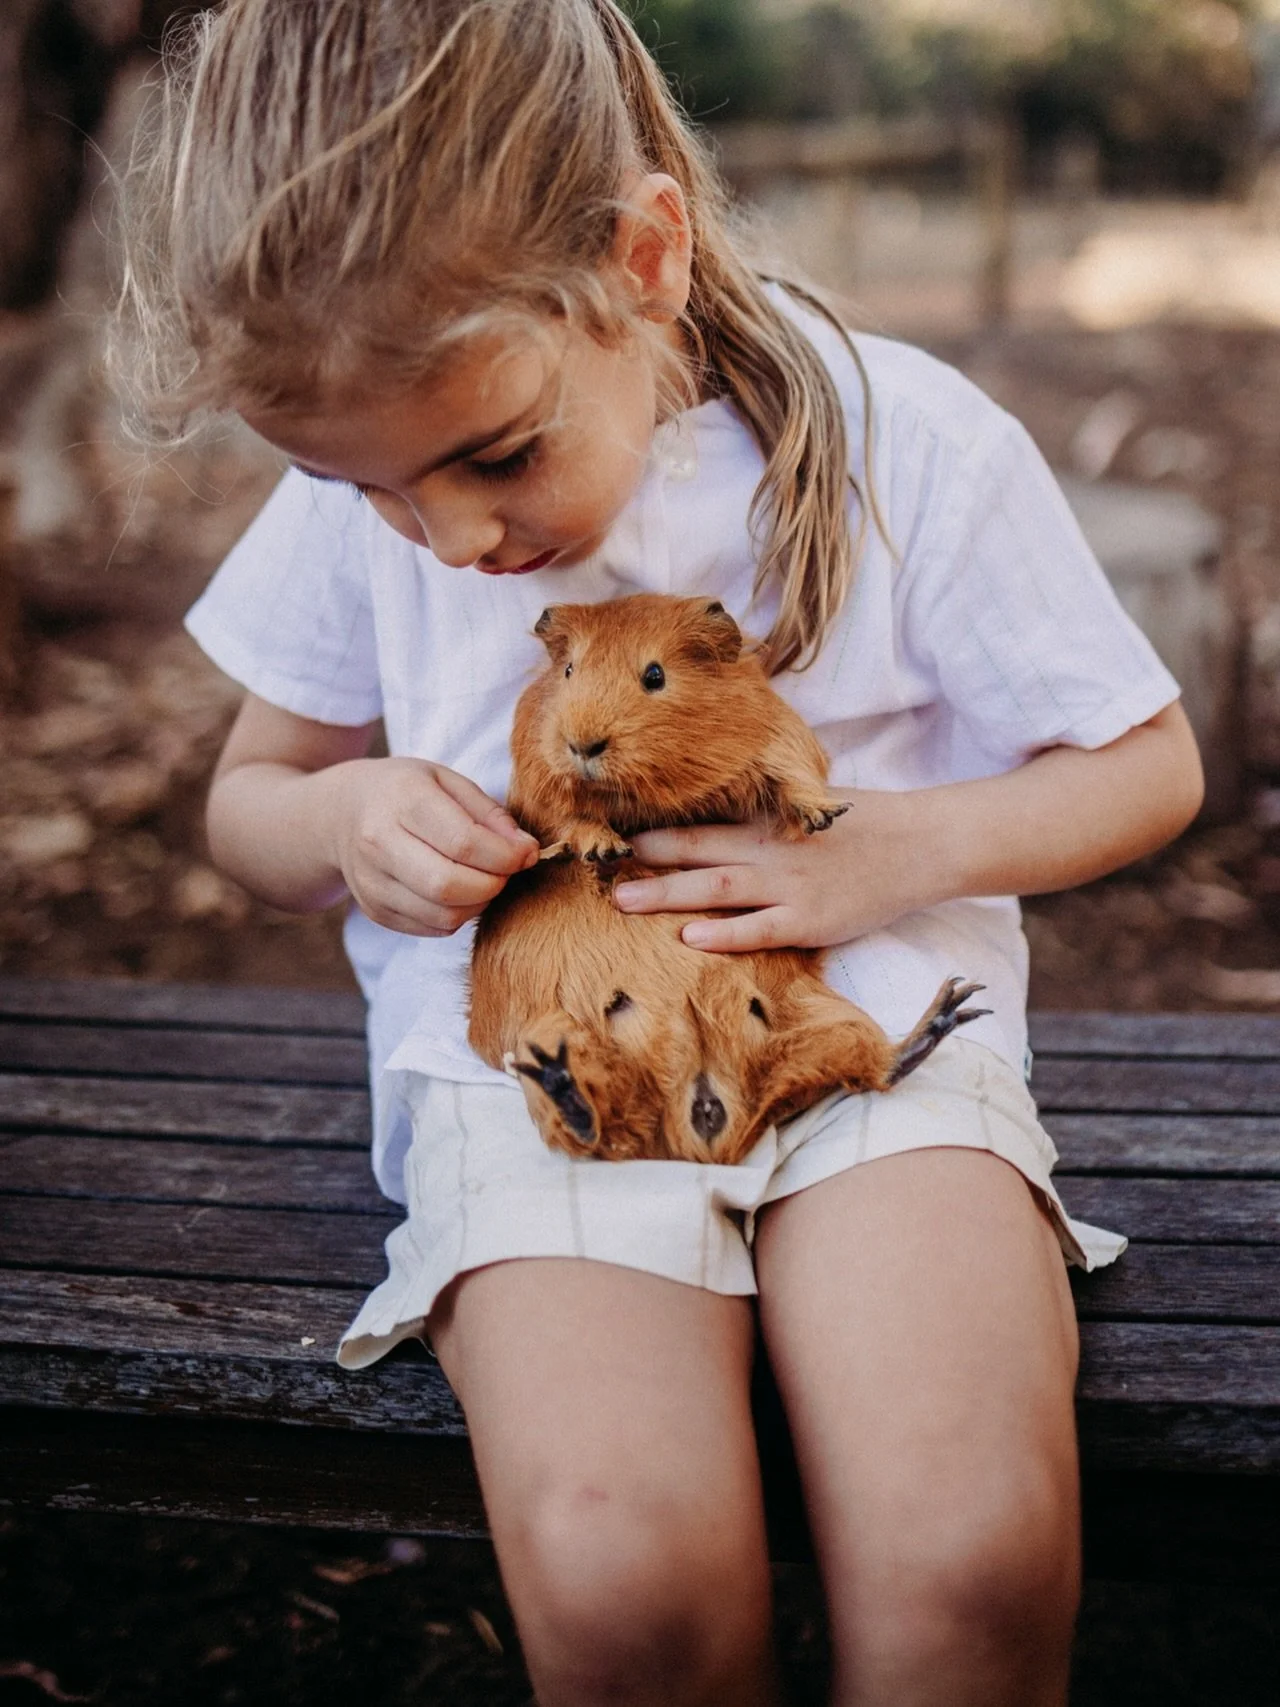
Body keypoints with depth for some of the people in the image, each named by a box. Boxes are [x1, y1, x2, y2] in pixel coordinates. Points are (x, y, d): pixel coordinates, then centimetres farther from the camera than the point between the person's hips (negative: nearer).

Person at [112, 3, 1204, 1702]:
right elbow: (248, 793, 15)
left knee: (978, 1555, -29)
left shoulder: (909, 447, -7)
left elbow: (1148, 765, 4)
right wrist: (344, 822, -9)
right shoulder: (357, 499, 1)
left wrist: (898, 847, -14)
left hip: (870, 1016, -1)